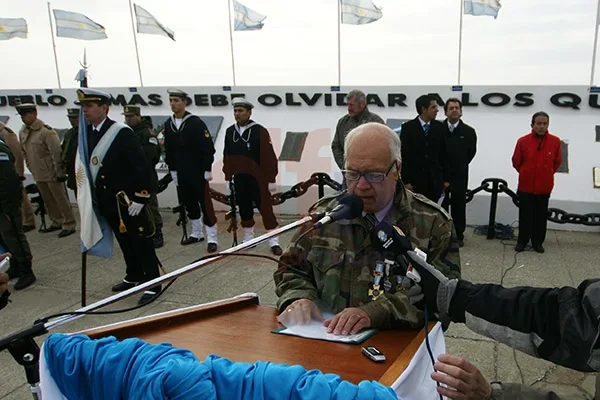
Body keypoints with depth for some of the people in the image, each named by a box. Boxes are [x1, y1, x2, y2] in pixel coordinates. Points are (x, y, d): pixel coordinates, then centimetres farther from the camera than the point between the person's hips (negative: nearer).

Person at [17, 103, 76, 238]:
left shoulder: (46, 131, -16)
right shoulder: (22, 132, 5)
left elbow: (56, 153, -16)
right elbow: (24, 153, 14)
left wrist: (60, 173, -16)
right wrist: (31, 168, 13)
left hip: (51, 173, -7)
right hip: (38, 174, 7)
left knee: (61, 200, 2)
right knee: (48, 201, 16)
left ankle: (69, 225, 11)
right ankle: (57, 222, 30)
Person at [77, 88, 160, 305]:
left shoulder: (122, 132, -17)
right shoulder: (87, 133, 6)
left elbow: (142, 166, -19)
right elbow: (89, 165, 15)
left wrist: (140, 197, -20)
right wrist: (95, 196, 14)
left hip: (128, 201, -7)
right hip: (107, 202, 7)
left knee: (141, 242, 2)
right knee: (124, 242, 20)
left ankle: (152, 283, 11)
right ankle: (134, 276, 36)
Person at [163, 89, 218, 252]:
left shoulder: (196, 122, -13)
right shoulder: (168, 124, 6)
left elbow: (208, 148, -13)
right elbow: (168, 150, 13)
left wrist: (207, 170, -14)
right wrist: (172, 170, 10)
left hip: (198, 172, -6)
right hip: (181, 173, 6)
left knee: (205, 203, -3)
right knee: (189, 203, 15)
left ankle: (212, 238, 3)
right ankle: (196, 234, 29)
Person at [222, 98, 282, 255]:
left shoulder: (260, 131, -11)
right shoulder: (230, 132, 5)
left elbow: (269, 157, -12)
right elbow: (227, 156, 10)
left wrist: (271, 179, -13)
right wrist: (227, 177, 9)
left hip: (258, 179, -5)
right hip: (239, 179, 5)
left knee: (265, 209, -2)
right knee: (244, 209, 13)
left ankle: (274, 242, 4)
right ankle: (248, 239, 27)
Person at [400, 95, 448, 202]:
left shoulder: (439, 127, 6)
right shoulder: (408, 127, -3)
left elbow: (443, 154, 8)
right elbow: (403, 155, -5)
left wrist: (445, 179, 6)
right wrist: (405, 181, -9)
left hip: (435, 179, 3)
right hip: (415, 178, -2)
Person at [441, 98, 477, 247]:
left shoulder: (469, 132, -1)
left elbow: (471, 152, 7)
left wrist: (460, 166, 6)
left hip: (459, 175, 0)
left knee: (459, 206, 8)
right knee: (441, 205, 6)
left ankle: (459, 236, 17)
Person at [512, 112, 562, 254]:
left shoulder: (555, 141, -6)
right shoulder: (523, 141, -10)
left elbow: (557, 162, 9)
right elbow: (516, 162, 4)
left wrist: (546, 174, 15)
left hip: (545, 186, 1)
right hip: (526, 186, -1)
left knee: (541, 215, 10)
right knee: (525, 215, 7)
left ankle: (538, 242, 23)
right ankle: (522, 241, 21)